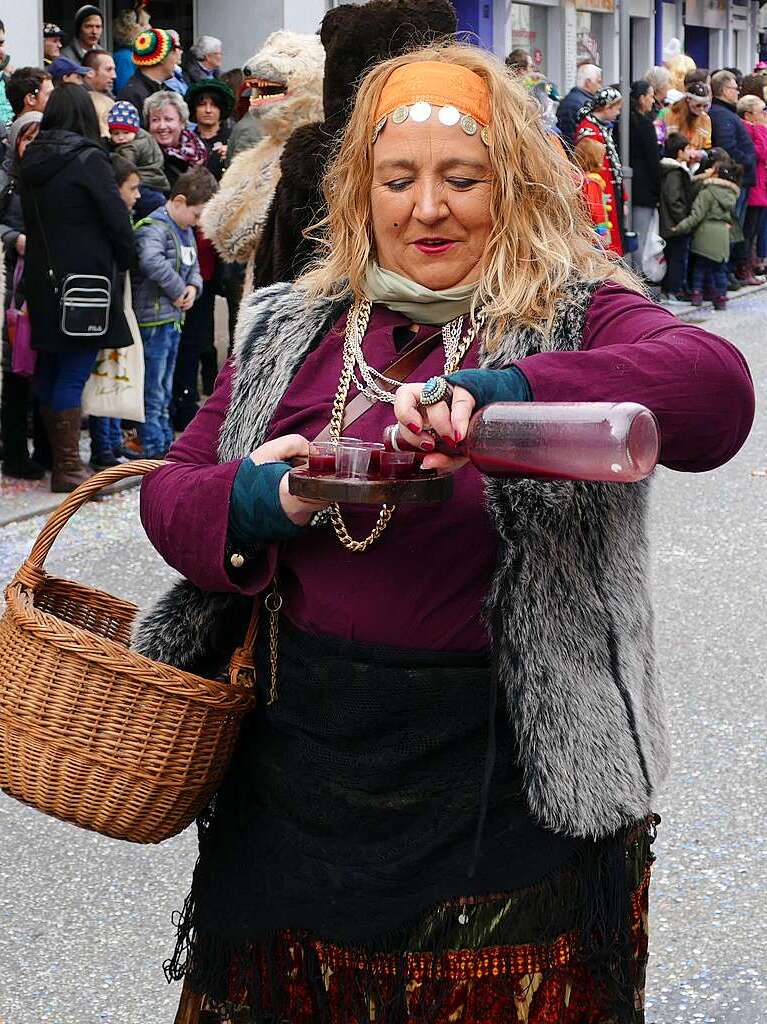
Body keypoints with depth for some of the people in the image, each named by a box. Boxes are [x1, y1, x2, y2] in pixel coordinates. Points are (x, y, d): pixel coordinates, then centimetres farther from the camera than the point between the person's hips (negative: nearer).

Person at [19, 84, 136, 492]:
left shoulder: (31, 160, 9)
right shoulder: (88, 160, -11)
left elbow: (28, 220, 13)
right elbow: (117, 218, -10)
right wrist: (124, 263, 5)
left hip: (42, 284, 7)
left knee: (49, 371, 13)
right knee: (73, 375, -5)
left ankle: (58, 457, 23)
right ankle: (68, 467, -4)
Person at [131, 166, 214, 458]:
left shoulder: (186, 230, 15)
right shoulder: (153, 228, -16)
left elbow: (193, 265, 24)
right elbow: (152, 262, -34)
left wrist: (193, 286, 2)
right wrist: (178, 291, -23)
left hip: (174, 318, 9)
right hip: (153, 317, -9)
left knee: (164, 389, 17)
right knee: (152, 390, -4)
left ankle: (166, 443, 25)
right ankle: (153, 449, -1)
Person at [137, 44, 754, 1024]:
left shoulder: (574, 316, -4)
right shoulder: (290, 327, 9)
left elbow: (717, 387, -24)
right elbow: (171, 488, 9)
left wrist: (509, 393, -39)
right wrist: (249, 505, -15)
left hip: (508, 791, -4)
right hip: (297, 767, 4)